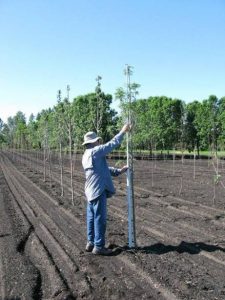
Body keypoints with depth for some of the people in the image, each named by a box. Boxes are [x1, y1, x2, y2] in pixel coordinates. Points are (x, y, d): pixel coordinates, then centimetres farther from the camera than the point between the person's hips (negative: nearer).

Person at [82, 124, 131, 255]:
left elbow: (103, 168, 19)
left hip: (91, 191, 10)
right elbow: (112, 144, -13)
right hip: (98, 190, -10)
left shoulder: (86, 155, 16)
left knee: (92, 217, 14)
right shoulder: (95, 151, -14)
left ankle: (91, 243, 22)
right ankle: (98, 246, 3)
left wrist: (118, 171, 16)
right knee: (100, 218, -3)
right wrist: (123, 131, -2)